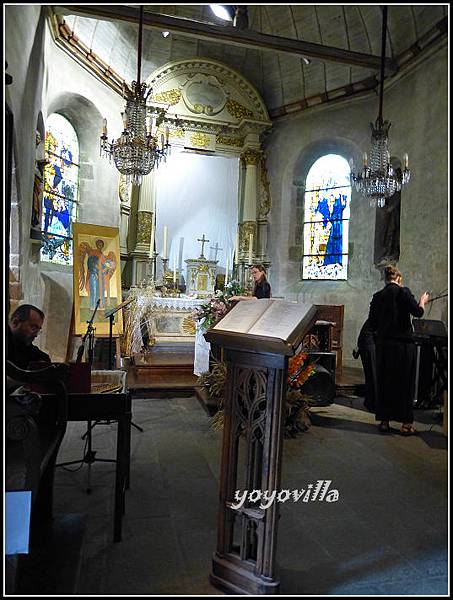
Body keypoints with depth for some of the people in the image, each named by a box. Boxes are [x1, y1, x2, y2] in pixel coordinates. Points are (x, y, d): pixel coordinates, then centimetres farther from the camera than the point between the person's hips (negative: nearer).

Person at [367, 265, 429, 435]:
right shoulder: (403, 292, -6)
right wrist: (422, 301, 12)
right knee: (405, 383, 6)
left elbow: (372, 324, 7)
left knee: (384, 382, 11)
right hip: (403, 344, -3)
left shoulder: (377, 297, 5)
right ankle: (406, 424, 12)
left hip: (383, 343, 4)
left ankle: (384, 421, 17)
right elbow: (418, 312, -8)